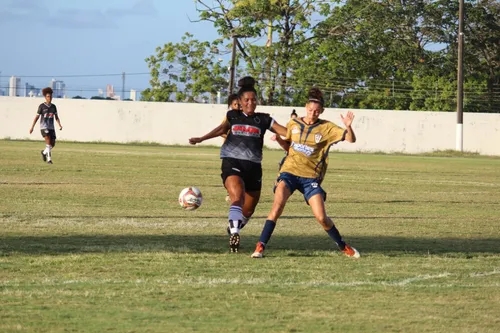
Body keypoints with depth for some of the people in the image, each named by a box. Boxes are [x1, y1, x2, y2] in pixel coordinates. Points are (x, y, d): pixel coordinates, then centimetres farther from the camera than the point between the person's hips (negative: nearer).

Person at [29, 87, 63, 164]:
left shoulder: (53, 106, 9)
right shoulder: (42, 106, -4)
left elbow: (56, 117, 11)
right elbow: (37, 117, 0)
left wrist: (60, 125, -6)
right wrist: (32, 127, 0)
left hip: (51, 127, 5)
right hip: (44, 127, -5)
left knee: (52, 144, 6)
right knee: (48, 141, -22)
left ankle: (44, 152, 36)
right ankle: (49, 159, -21)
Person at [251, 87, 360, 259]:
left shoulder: (326, 128, -1)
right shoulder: (293, 124, 7)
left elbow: (351, 139, -8)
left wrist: (348, 127, -28)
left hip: (311, 176, -1)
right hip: (289, 172, 1)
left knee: (321, 217, -8)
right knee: (278, 204, -25)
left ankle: (343, 246, 18)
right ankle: (260, 247, -24)